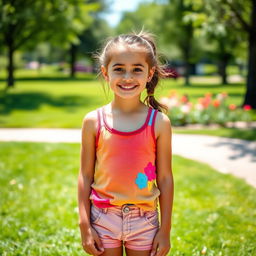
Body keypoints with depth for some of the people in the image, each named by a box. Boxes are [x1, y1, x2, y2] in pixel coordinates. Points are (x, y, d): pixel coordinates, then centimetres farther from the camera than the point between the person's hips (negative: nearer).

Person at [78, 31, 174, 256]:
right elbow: (85, 175, 0)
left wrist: (165, 229, 0)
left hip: (144, 220, 0)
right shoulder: (93, 121, -5)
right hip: (104, 218, 1)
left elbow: (165, 178, -2)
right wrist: (85, 226, -1)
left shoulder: (159, 122, -7)